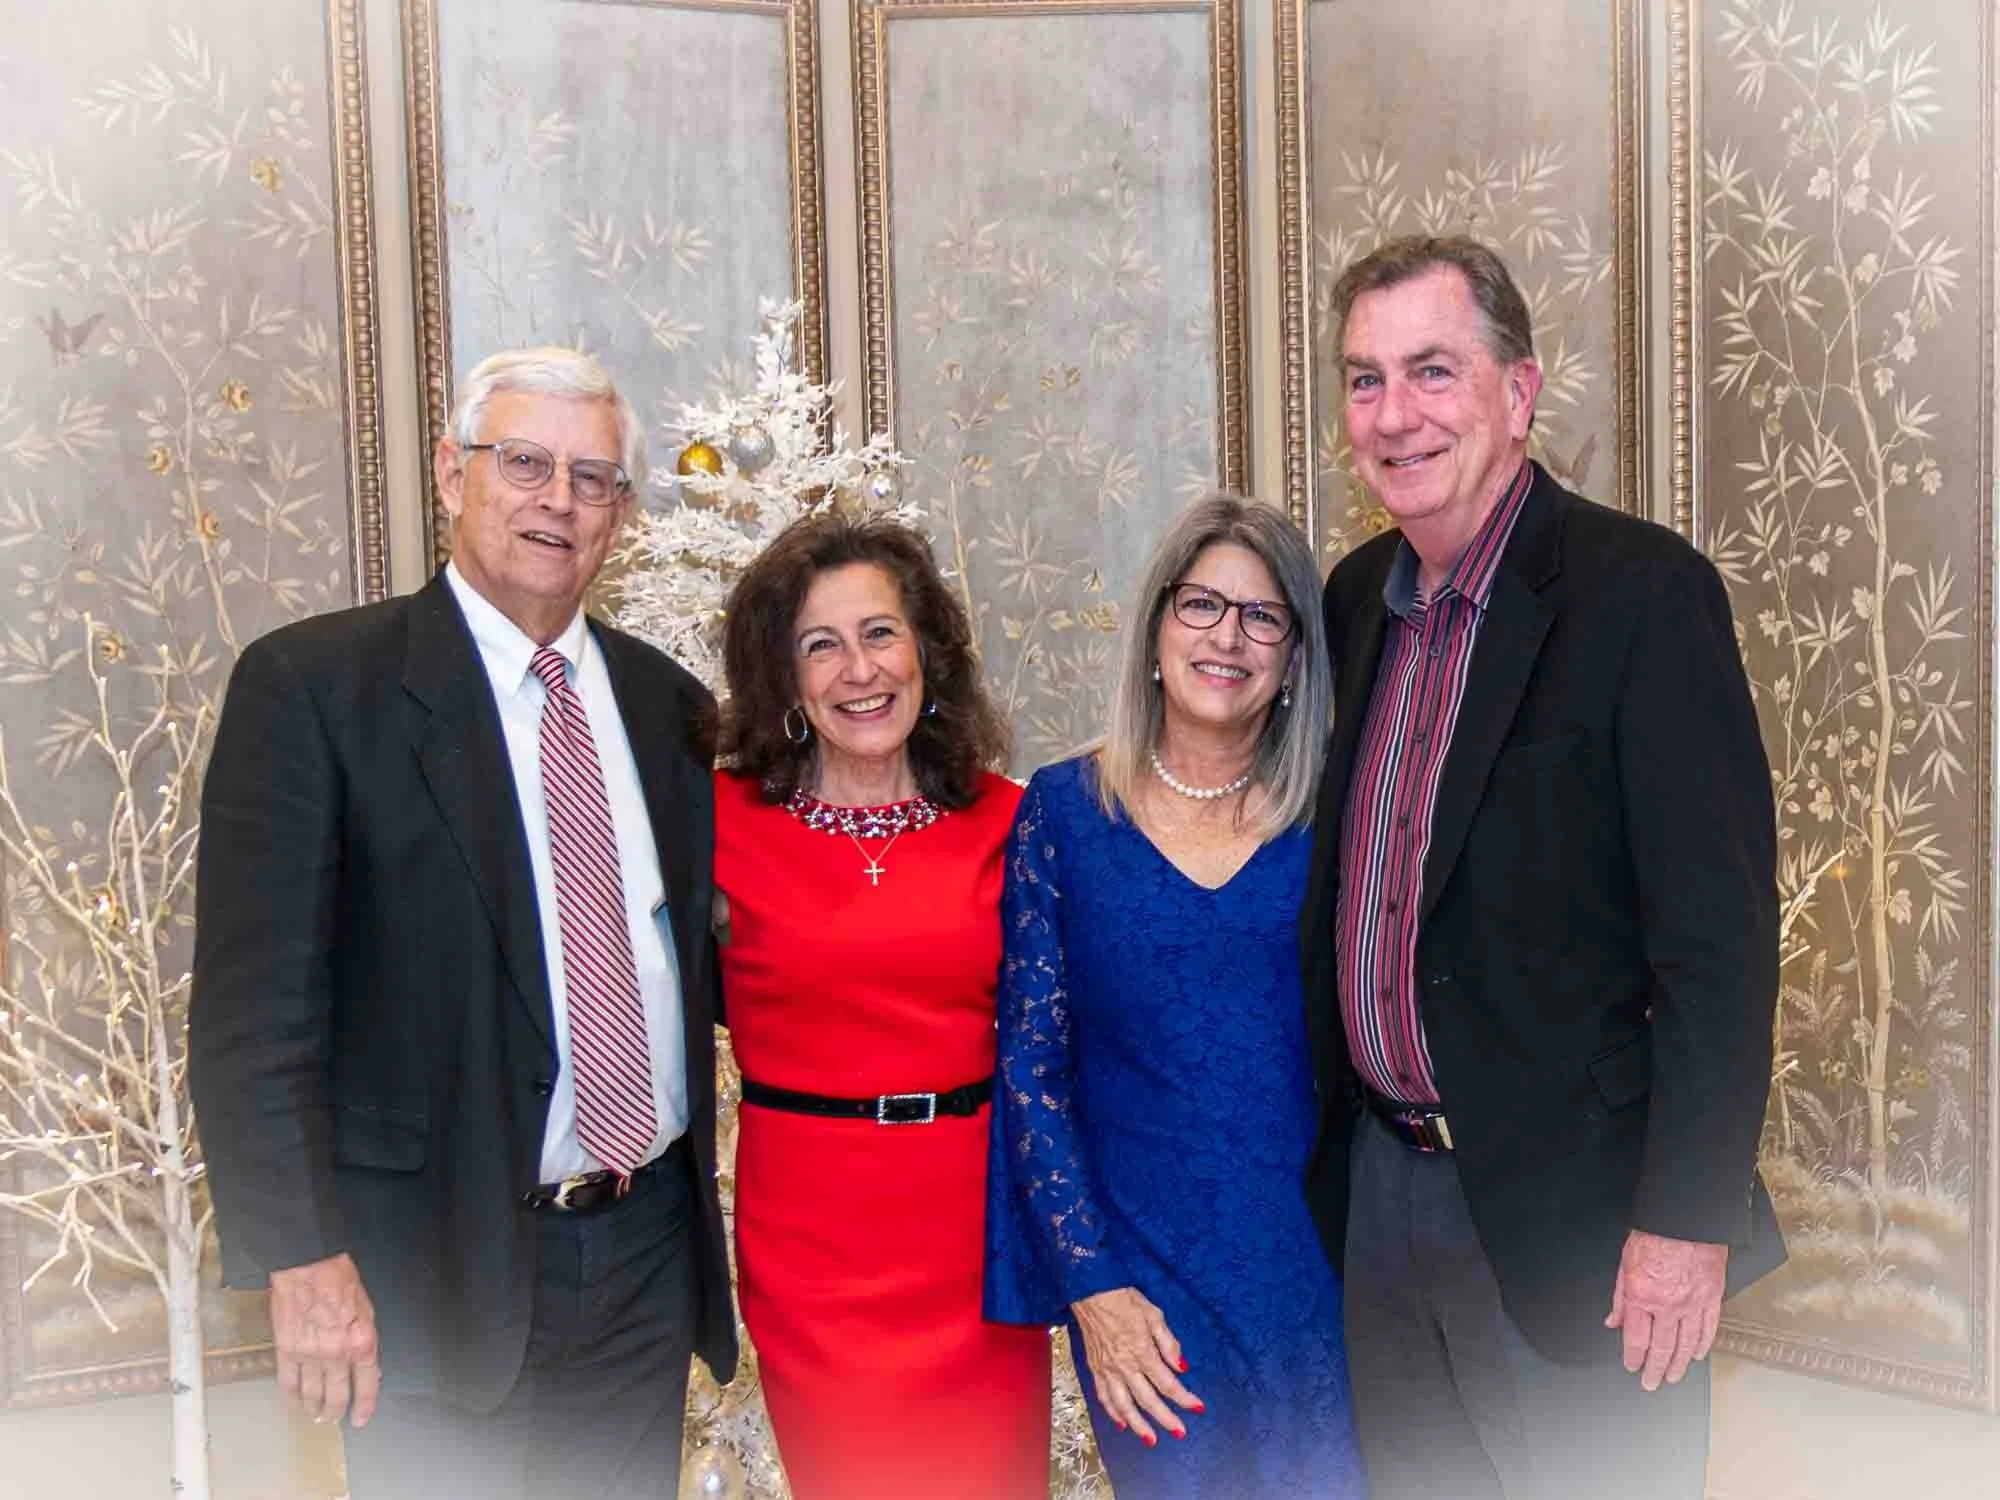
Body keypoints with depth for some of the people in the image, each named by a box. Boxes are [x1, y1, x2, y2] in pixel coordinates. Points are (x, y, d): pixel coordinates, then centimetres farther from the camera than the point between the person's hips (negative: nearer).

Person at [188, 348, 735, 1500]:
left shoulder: (669, 704, 7)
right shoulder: (312, 683, -8)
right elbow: (255, 1001, -12)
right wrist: (302, 1258, -16)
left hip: (651, 1258, 5)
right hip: (440, 1268, -4)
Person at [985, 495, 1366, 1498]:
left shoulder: (1332, 815, -1)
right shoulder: (1064, 810, -3)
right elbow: (1029, 1061, -4)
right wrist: (1091, 1284, -9)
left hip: (1321, 1262, 1)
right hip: (1137, 1266, -1)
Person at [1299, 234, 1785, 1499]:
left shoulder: (1644, 592, -14)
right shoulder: (1358, 595, 7)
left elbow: (1720, 933, -16)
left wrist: (1688, 1220, -17)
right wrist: (1341, 1144, 12)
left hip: (1567, 1206, -6)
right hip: (1375, 1190, 6)